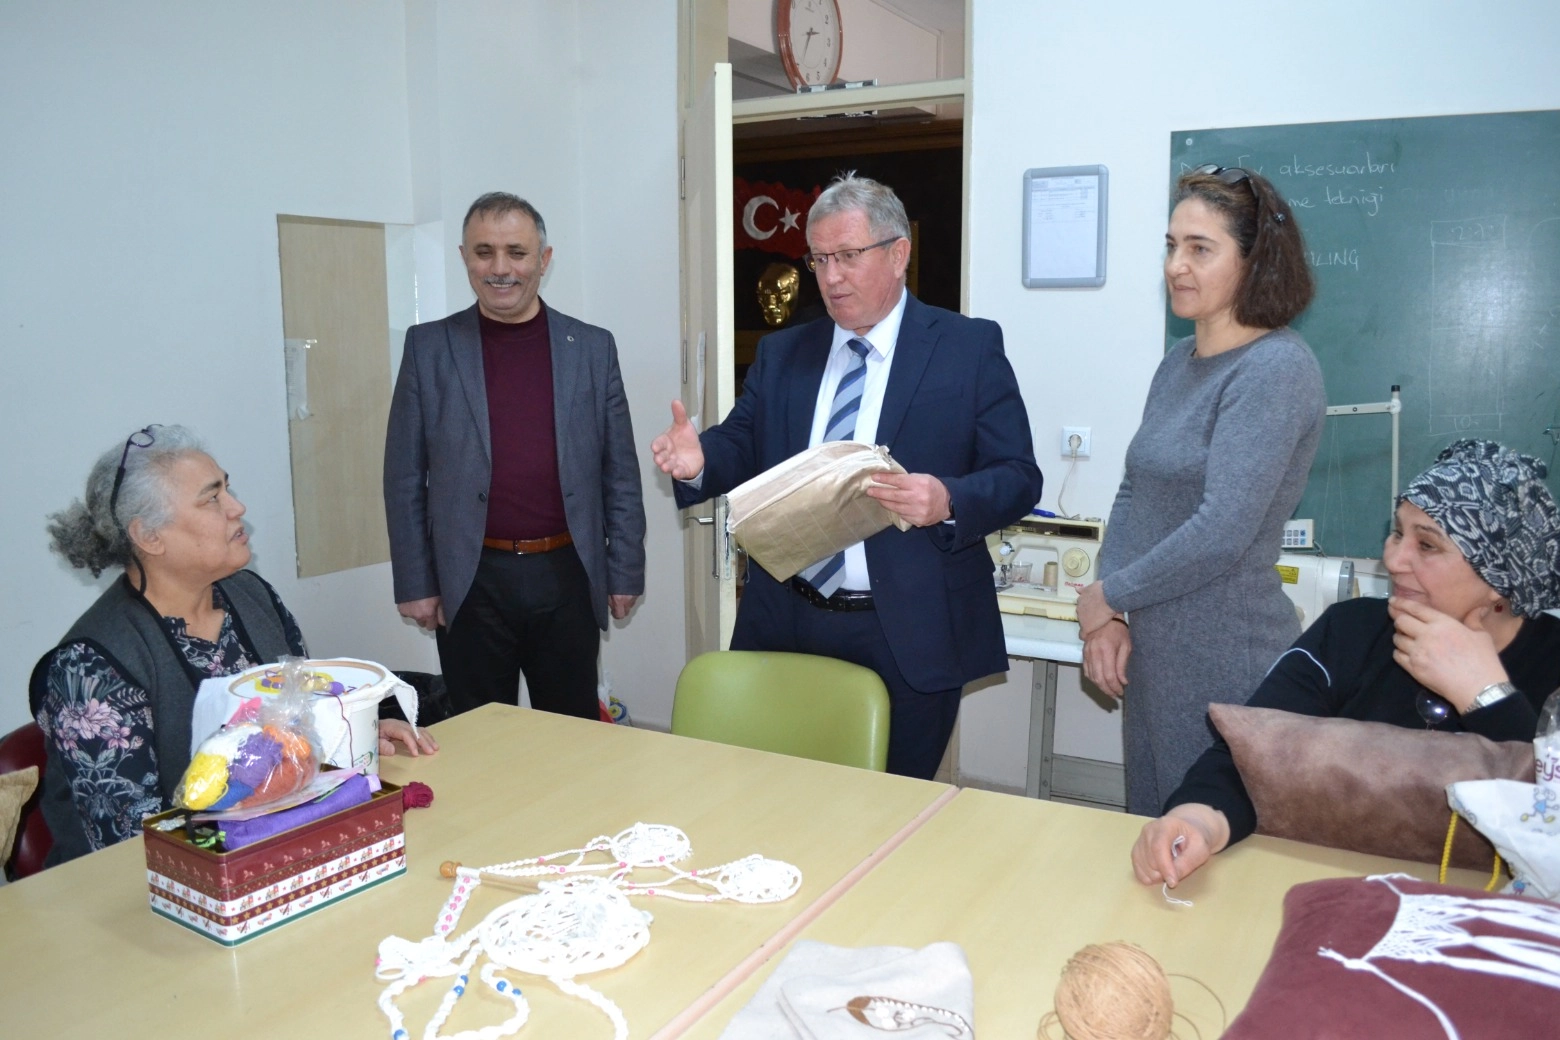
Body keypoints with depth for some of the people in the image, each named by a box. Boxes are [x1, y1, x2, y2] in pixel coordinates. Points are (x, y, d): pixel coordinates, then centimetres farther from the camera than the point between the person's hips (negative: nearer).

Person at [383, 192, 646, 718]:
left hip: (567, 577, 1)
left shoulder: (592, 347, 4)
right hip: (471, 582, 0)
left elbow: (620, 474, 5)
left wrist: (624, 574, 2)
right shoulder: (428, 347, 2)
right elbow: (405, 478, 3)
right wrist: (415, 584, 0)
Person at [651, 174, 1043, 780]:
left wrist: (948, 503, -26)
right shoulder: (781, 354, 11)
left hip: (908, 638, -3)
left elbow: (1019, 477, -6)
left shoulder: (970, 348, -2)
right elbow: (742, 447, 6)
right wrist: (699, 459, -17)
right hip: (784, 625, 4)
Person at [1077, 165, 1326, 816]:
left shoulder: (1275, 368, -16)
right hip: (1150, 653, 8)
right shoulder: (1178, 363, 8)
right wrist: (1109, 618, -3)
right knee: (1152, 838, 20)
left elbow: (1222, 532, -23)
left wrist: (1107, 596, -11)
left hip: (1225, 663, -8)